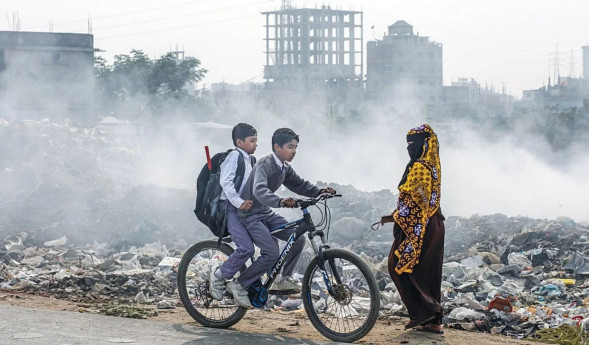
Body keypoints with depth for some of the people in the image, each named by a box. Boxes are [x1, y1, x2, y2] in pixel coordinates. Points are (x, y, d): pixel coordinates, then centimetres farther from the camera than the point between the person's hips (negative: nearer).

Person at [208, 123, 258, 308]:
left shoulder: (251, 160, 20)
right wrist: (239, 202, -28)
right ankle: (219, 275, -4)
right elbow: (226, 181, -19)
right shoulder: (234, 156, -8)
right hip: (231, 208, -9)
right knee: (246, 248, -23)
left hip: (246, 208, 9)